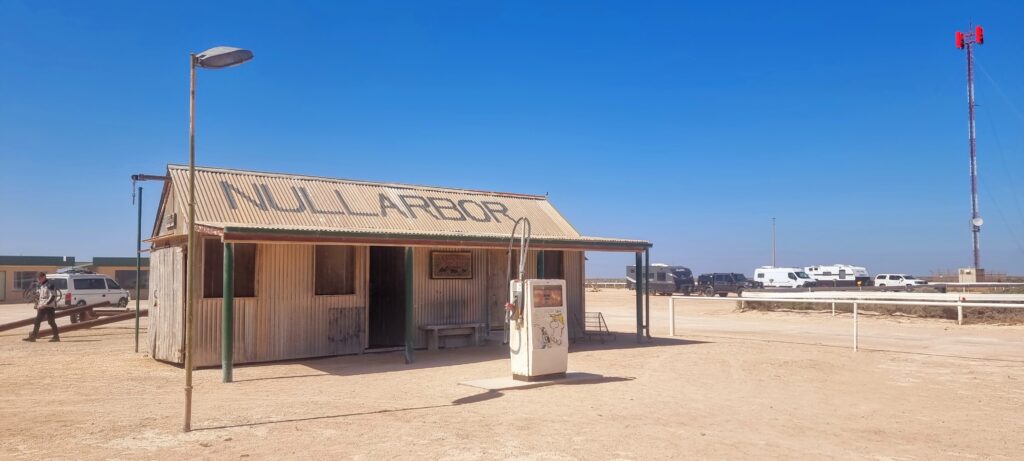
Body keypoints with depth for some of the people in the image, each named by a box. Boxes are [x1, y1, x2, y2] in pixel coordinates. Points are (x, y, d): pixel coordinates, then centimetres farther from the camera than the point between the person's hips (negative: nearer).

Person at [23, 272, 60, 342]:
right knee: (37, 321, 6)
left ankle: (56, 337, 2)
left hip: (49, 307, -9)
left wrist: (45, 304, -24)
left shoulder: (50, 285, -13)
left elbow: (52, 297, -20)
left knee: (51, 322, -4)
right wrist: (38, 305, 16)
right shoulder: (41, 286, 16)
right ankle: (32, 337, 9)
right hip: (42, 307, 9)